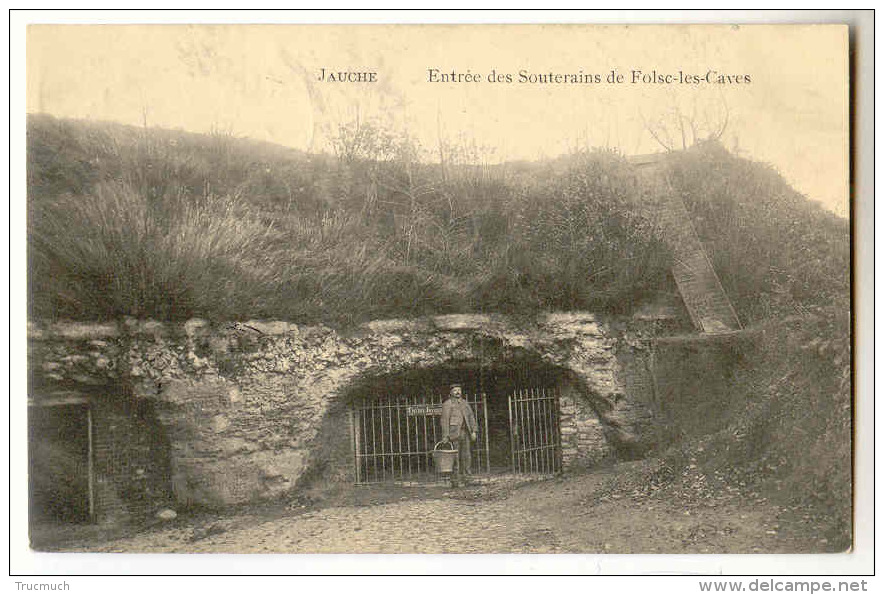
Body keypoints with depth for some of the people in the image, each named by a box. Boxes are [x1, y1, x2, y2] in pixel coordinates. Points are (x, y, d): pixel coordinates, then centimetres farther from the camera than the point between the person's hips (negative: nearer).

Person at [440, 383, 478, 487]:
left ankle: (466, 479, 8)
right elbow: (445, 420, -5)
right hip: (453, 433, -5)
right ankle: (454, 481, -5)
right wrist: (445, 436, -11)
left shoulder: (465, 403, 17)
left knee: (466, 456, 3)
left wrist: (473, 431, 0)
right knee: (455, 457, -7)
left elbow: (471, 417, 12)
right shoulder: (447, 404, 0)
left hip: (465, 432, 6)